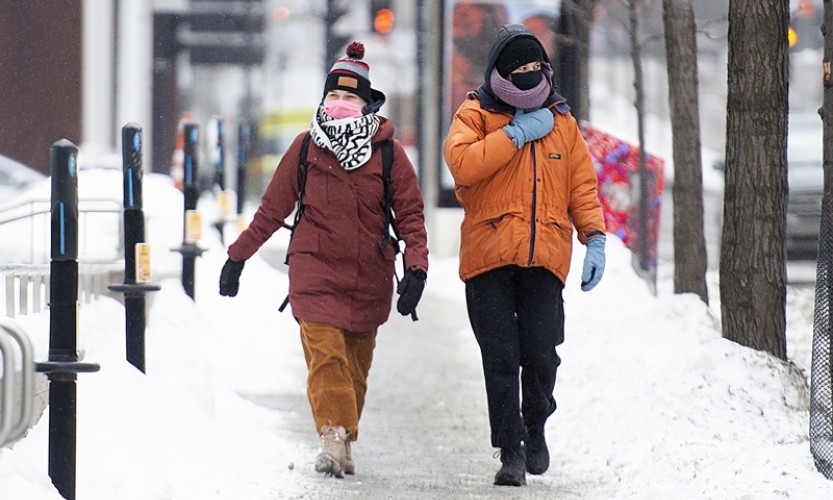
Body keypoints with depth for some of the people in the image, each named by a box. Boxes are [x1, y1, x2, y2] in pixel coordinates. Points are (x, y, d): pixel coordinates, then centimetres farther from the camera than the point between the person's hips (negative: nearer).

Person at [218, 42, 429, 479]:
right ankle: (334, 439, -23)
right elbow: (273, 208, 10)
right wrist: (238, 256, 13)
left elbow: (410, 213, 1)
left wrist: (416, 269, -10)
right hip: (315, 271, -1)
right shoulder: (305, 148, 3)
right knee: (325, 355, -16)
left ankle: (344, 442, 19)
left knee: (356, 364, 8)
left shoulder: (387, 152, 1)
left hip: (369, 277, 1)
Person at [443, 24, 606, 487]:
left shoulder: (561, 120, 14)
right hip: (489, 257, -2)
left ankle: (535, 428, 23)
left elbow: (582, 184, 14)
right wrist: (518, 134, -12)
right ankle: (510, 450, 4)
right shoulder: (475, 115, 4)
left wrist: (594, 239, 2)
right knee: (501, 359, -3)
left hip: (545, 258, 2)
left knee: (541, 356, -3)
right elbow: (462, 163, -15)